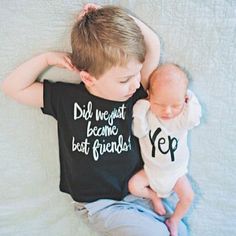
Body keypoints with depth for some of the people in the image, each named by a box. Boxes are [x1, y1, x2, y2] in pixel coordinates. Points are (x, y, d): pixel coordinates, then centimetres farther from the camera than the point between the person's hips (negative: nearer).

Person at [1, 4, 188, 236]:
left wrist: (115, 18, -14)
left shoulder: (133, 93, -8)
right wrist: (48, 58, -15)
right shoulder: (66, 98, -12)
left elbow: (153, 45, -8)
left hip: (136, 193, 4)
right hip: (99, 204, -3)